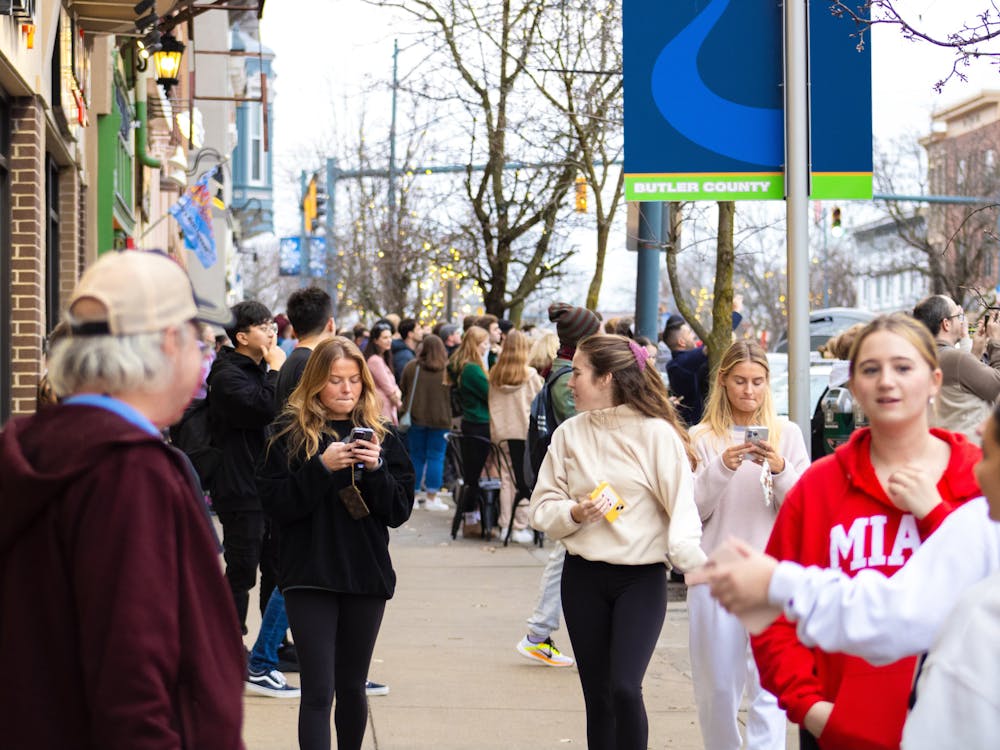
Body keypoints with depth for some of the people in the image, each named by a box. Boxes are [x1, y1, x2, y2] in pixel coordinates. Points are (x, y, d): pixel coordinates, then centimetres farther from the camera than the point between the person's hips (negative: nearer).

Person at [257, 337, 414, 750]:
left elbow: (399, 511, 4)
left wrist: (376, 468, -13)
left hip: (366, 575, 3)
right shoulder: (290, 432, -1)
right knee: (318, 690, -8)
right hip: (309, 574, -3)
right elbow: (276, 503, -8)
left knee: (351, 686, 12)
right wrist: (322, 466, -19)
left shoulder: (381, 434, 6)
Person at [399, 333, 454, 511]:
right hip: (440, 419, -2)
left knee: (416, 457, 11)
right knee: (436, 457, 3)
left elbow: (403, 390, 4)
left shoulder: (411, 367, -5)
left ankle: (414, 495, 13)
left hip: (415, 417, 2)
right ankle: (431, 497, 1)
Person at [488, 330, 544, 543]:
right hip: (525, 432, -4)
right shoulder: (530, 376, -10)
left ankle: (505, 525, 14)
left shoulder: (494, 375, 1)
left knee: (506, 479, 11)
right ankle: (521, 527, 0)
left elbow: (491, 404, 8)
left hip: (501, 434, 4)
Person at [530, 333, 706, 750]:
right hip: (583, 578, 4)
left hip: (641, 578, -4)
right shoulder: (569, 433, 5)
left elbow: (682, 506, -13)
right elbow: (542, 506, 8)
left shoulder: (655, 433, -8)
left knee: (625, 688, -17)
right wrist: (573, 513, -14)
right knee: (597, 696, 8)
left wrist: (695, 560, -30)